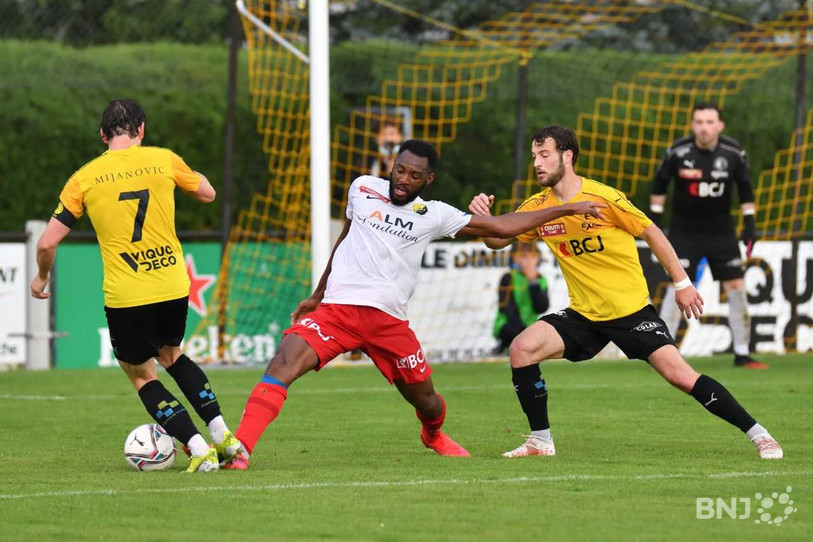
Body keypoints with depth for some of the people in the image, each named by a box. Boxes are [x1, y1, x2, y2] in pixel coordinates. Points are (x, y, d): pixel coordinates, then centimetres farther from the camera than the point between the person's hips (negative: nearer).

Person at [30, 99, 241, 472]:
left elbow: (47, 242, -2)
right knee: (171, 354, 29)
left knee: (140, 373, 15)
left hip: (124, 297, -3)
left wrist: (42, 277, 18)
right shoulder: (163, 160, 1)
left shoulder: (84, 178, -3)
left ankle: (199, 449, 2)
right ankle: (222, 434, 19)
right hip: (173, 287, 3)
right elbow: (208, 193, 19)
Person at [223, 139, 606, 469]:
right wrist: (317, 295, 31)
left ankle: (434, 436, 48)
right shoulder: (362, 189, 11)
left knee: (426, 401, 11)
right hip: (336, 308, -1)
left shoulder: (432, 215, 6)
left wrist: (567, 210, 10)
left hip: (388, 321, 1)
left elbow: (501, 227, 10)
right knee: (284, 362, -26)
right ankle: (240, 447, -30)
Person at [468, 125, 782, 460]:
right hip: (583, 315, 5)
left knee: (679, 375, -16)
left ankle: (757, 434, -5)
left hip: (632, 310, -5)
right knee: (521, 350, -14)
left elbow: (650, 232, -5)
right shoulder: (537, 207, 0)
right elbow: (497, 241, 7)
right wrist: (483, 217, -15)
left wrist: (682, 283, -3)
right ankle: (540, 441, -2)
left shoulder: (603, 198, -15)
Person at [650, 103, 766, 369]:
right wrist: (655, 219, 0)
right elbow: (659, 184, 1)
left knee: (736, 286, 0)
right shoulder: (678, 151, -13)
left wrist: (749, 223, 2)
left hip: (721, 230, 3)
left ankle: (742, 354, 11)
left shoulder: (734, 152, -8)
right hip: (684, 230, -3)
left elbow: (745, 187, 5)